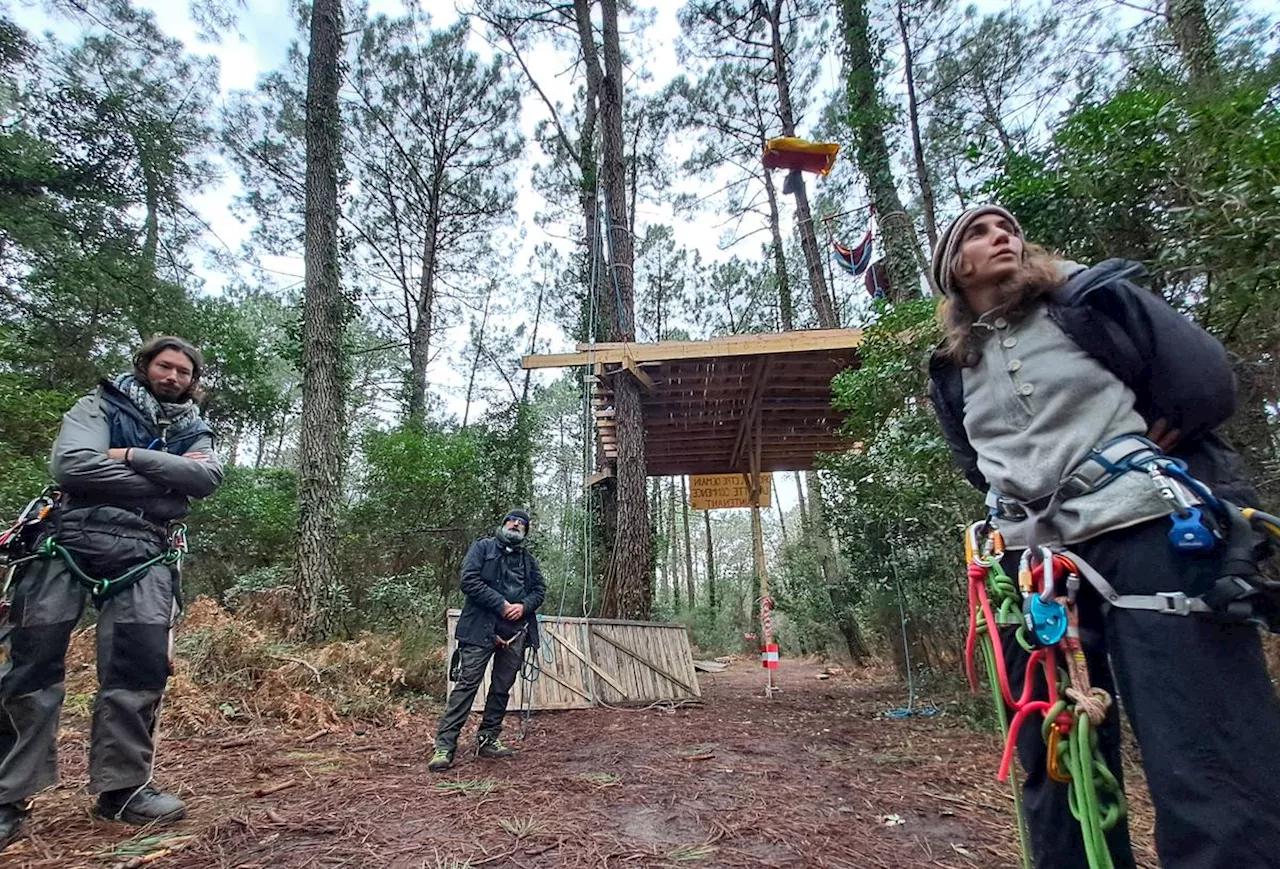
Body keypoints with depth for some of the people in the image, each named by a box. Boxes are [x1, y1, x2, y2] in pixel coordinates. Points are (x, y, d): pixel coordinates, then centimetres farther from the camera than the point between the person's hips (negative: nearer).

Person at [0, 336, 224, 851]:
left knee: (141, 665, -7)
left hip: (144, 553, 2)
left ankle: (122, 787, 4)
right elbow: (72, 467, -8)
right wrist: (165, 482, -6)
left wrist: (131, 456, -8)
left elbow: (208, 478, -3)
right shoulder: (99, 407, 11)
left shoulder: (193, 432, 19)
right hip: (70, 538, -2)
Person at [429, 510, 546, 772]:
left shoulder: (529, 560, 16)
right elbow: (469, 581, -8)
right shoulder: (483, 547, 3)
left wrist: (524, 606, -7)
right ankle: (444, 747, -2)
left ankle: (488, 740, 22)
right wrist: (501, 604, -13)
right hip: (481, 627, -5)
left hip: (516, 630, 5)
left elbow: (540, 589, 15)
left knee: (503, 687, 10)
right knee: (466, 683, -7)